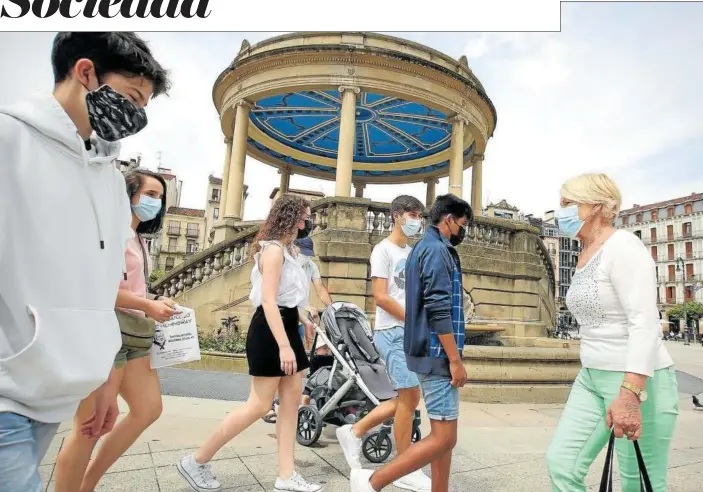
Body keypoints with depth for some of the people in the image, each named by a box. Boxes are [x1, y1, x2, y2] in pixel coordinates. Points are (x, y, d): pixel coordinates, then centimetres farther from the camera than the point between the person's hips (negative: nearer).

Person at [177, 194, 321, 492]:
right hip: (270, 332, -10)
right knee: (259, 405, -4)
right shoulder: (273, 249, -14)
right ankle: (196, 462, 11)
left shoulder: (286, 250, 16)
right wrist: (284, 345, -28)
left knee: (292, 401, 8)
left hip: (286, 329, 10)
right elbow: (268, 300, -23)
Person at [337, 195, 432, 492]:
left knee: (407, 398, 11)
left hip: (411, 334, 8)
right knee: (409, 397, -3)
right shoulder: (384, 250, -7)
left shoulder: (412, 253, 17)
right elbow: (380, 297, -16)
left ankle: (354, 432, 25)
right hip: (393, 332, -8)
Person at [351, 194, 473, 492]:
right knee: (444, 438, -5)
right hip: (437, 354, -10)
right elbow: (439, 311, -21)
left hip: (431, 353, 10)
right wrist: (455, 359, -17)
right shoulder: (437, 249, -13)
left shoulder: (424, 247, 17)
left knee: (443, 434, 15)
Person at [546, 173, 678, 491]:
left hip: (637, 381, -8)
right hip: (592, 378, 8)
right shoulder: (586, 254, 13)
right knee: (561, 463, 4)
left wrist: (629, 393, -32)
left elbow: (645, 323, -24)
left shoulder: (622, 246, -14)